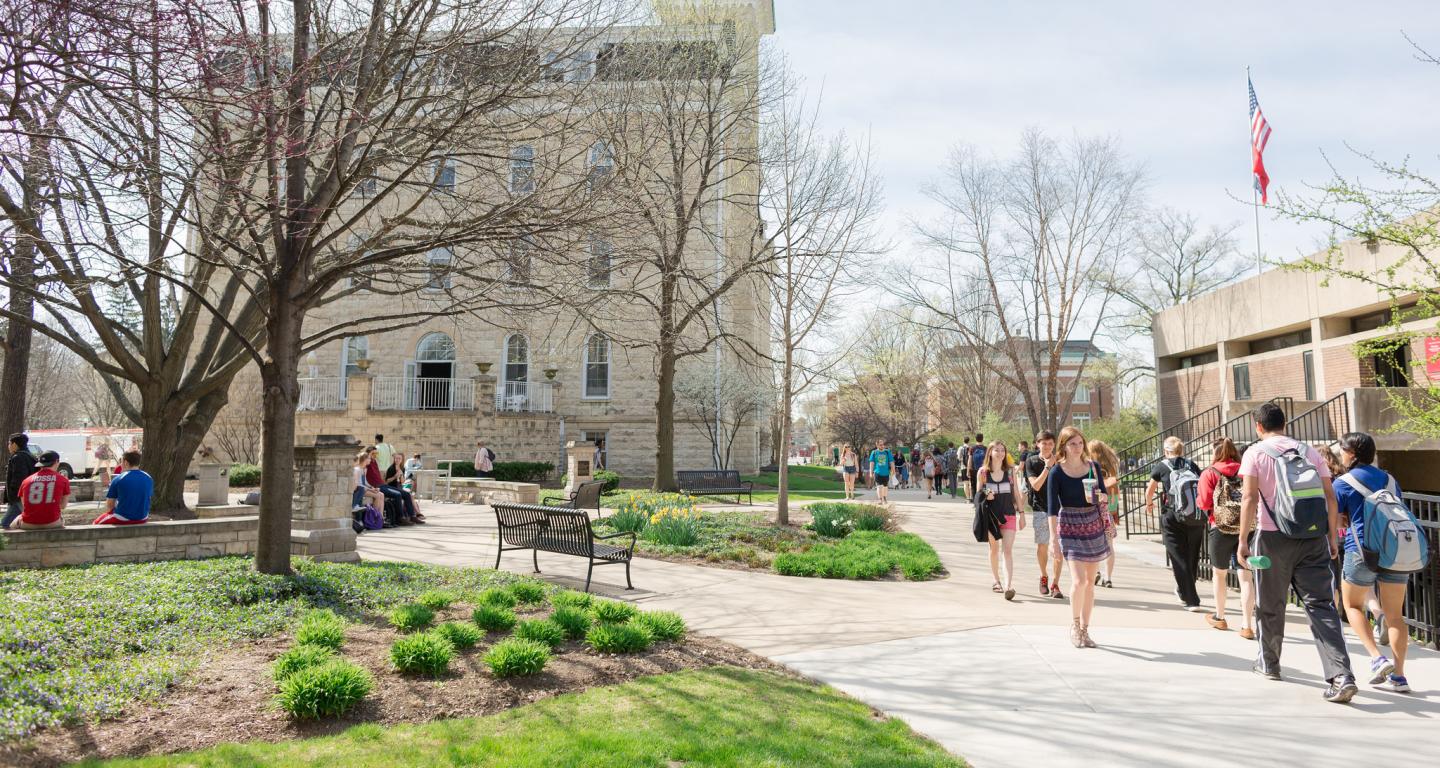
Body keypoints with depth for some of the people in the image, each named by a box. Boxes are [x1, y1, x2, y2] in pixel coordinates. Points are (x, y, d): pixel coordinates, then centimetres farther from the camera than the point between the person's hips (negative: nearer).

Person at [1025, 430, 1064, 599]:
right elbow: (1036, 485, -10)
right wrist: (1047, 467, -16)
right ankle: (1044, 576, 30)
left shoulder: (1059, 461, 3)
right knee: (1042, 546, 7)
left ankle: (1055, 584, 1)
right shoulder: (1031, 461, 0)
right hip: (1040, 509, 0)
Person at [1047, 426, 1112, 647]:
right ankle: (1074, 625, 8)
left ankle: (1084, 629, 21)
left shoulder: (1094, 467, 3)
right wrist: (1053, 538, -15)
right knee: (1079, 580, -14)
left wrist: (1101, 497, -15)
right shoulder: (1057, 472, -8)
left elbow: (1105, 496, 9)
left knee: (1090, 581, 9)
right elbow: (1052, 507, -10)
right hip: (1070, 528, -4)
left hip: (1094, 526, 4)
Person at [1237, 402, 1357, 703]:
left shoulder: (1255, 453, -1)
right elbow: (1330, 497, 8)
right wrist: (1332, 537, 14)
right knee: (1321, 605, 1)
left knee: (1270, 605, 13)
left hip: (1273, 537, -3)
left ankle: (1269, 663, 30)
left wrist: (1243, 539, -9)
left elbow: (1250, 498, -11)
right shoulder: (1309, 451, 11)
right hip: (1314, 539, 3)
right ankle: (1341, 676, -12)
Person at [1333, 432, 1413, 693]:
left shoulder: (1343, 483, -4)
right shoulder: (1390, 479, 12)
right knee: (1395, 614, 9)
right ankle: (1398, 676, 8)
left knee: (1353, 605, 14)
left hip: (1362, 550, -5)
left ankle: (1377, 658, -4)